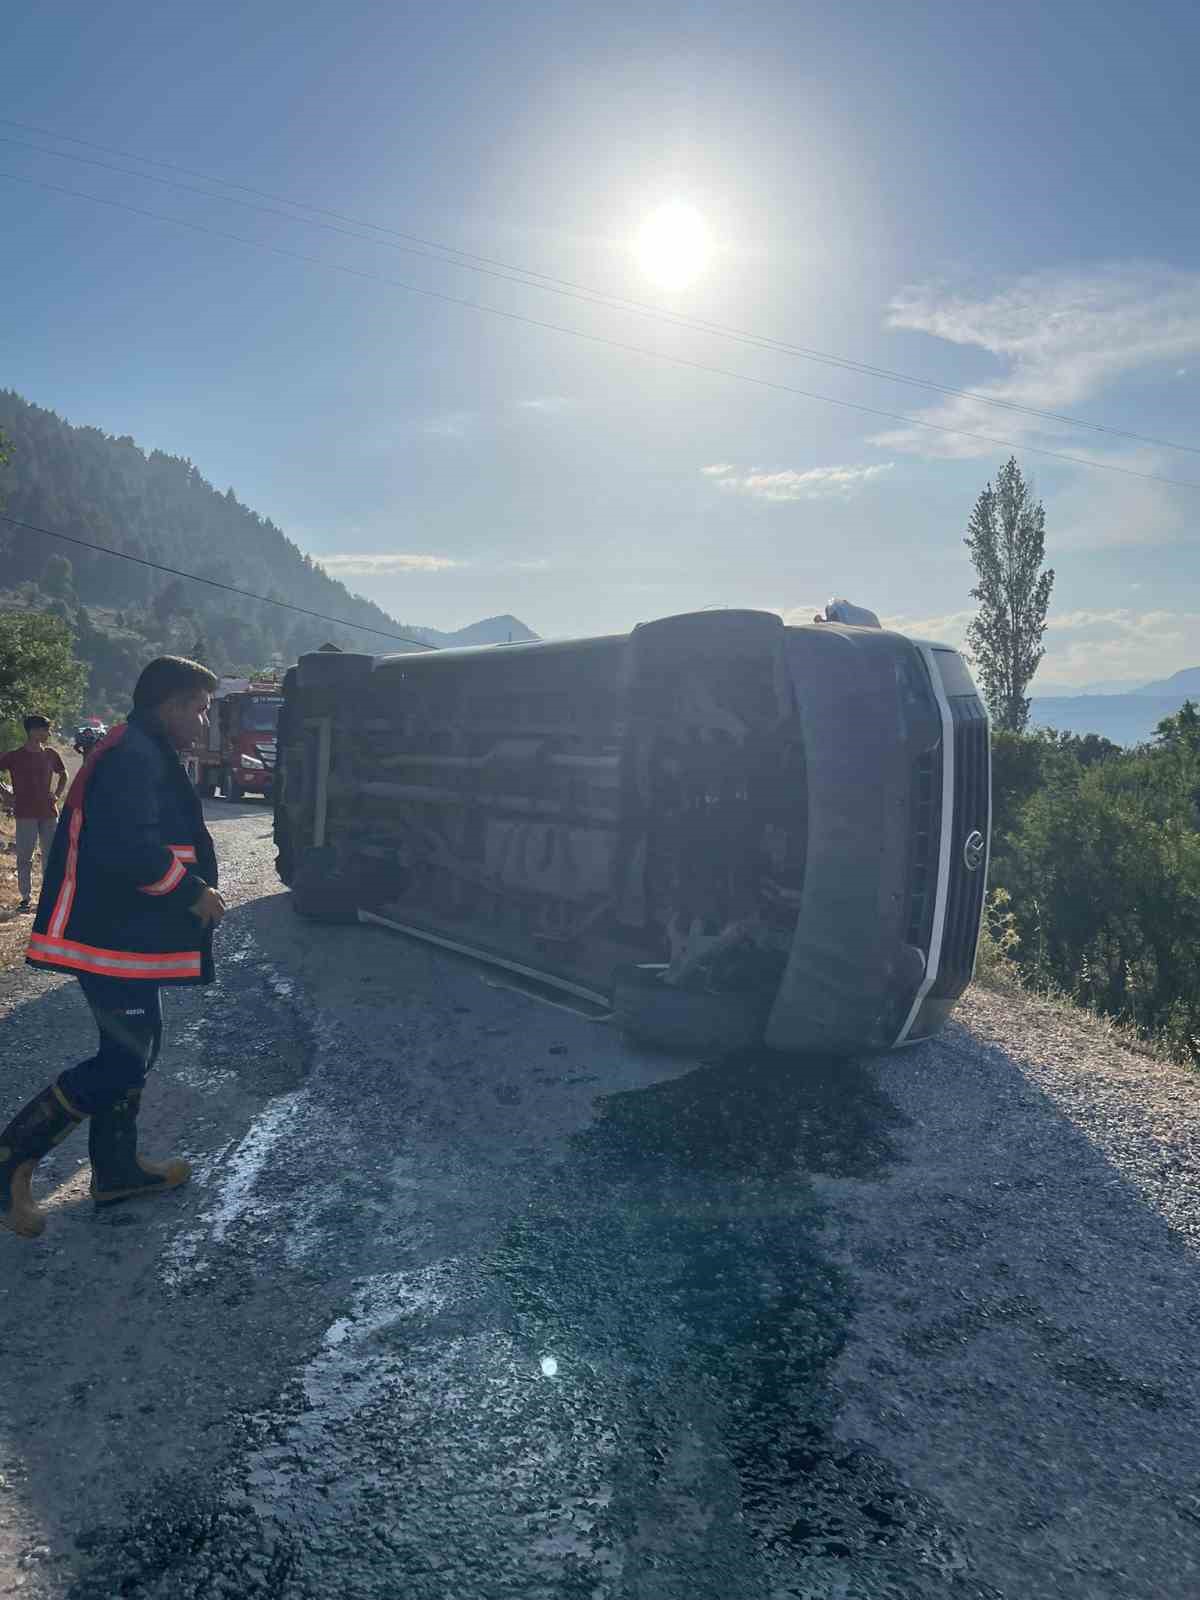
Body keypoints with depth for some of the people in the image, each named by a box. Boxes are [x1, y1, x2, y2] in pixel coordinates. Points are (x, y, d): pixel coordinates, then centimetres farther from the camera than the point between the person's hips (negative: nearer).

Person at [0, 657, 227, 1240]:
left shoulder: (145, 755, 15)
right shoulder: (135, 756, -19)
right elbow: (129, 847, -30)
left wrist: (193, 885, 14)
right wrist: (192, 891, -19)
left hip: (125, 931, 11)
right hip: (113, 939, -11)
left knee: (133, 1048, 17)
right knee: (125, 1059, -4)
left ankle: (116, 1169, 29)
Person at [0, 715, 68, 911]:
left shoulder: (50, 754, 7)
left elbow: (63, 775, 23)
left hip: (49, 813, 4)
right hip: (25, 814, -4)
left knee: (51, 855, 7)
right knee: (24, 857, 0)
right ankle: (25, 898, 7)